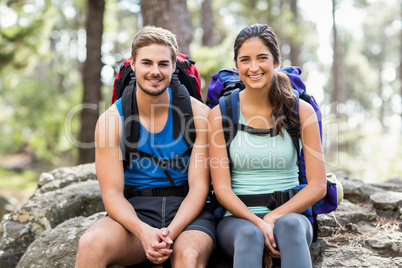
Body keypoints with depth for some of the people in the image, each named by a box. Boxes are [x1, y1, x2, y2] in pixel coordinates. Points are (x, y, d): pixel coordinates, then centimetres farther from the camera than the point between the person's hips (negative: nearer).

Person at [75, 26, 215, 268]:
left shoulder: (198, 113, -2)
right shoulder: (111, 120, 0)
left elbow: (199, 186, -3)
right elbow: (112, 193, -4)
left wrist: (171, 233, -20)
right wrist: (143, 231, -23)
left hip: (186, 211, -1)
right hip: (135, 210, 2)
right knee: (91, 244, -29)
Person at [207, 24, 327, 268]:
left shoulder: (301, 111, 1)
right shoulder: (220, 114, 1)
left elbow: (318, 186, -1)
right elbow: (222, 188, -3)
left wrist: (274, 218, -13)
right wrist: (258, 223, -19)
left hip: (288, 214, 1)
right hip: (238, 218, 0)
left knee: (290, 225, -35)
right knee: (249, 235, -35)